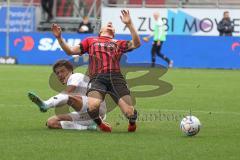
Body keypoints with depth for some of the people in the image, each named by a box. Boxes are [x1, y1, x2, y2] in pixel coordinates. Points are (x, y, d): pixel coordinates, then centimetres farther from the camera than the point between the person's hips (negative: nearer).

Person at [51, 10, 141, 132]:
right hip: (97, 78, -1)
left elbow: (136, 44, 13)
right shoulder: (90, 41, 31)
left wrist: (129, 24, 5)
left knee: (130, 113, -16)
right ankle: (100, 123, 2)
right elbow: (70, 51, 24)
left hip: (115, 77, 1)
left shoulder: (118, 43, 29)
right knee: (92, 106, -32)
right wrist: (59, 38, 10)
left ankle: (132, 122, 22)